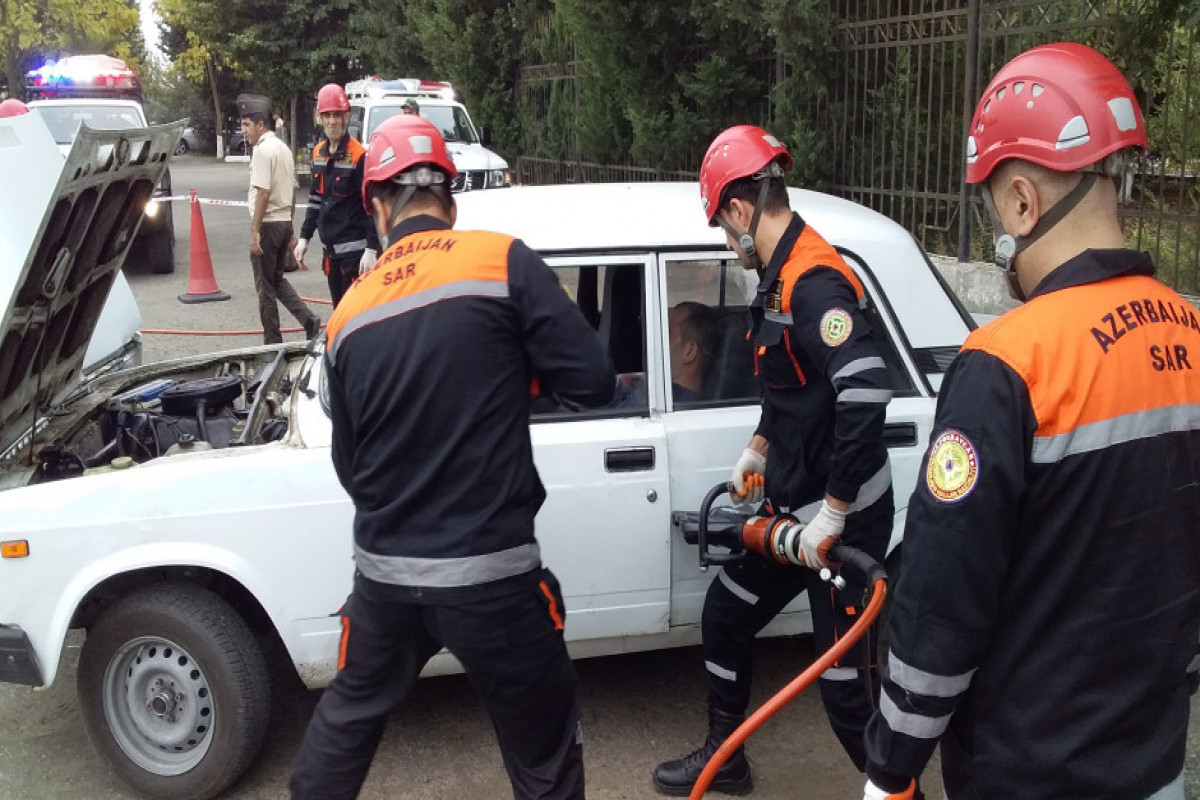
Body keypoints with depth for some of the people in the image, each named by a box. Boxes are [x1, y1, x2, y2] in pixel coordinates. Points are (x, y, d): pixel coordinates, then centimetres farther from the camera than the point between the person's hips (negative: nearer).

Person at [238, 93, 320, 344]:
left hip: (268, 224, -9)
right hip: (285, 222, 9)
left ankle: (273, 342, 7)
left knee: (265, 287, 1)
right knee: (277, 280, 20)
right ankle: (308, 320, 5)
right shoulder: (283, 148, 14)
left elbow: (263, 193, -21)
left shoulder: (262, 150, -14)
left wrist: (254, 231, -21)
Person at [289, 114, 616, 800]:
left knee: (350, 712, 30)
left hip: (384, 575, 5)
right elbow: (593, 382, -10)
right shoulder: (502, 261, -9)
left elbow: (349, 465, 12)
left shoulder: (349, 313, 5)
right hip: (489, 575, -4)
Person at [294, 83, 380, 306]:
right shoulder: (318, 152, 10)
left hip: (355, 249, -8)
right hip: (331, 248, 8)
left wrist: (371, 249, -19)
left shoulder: (359, 155, -14)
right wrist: (304, 237, 16)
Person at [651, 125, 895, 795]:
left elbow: (865, 393, -33)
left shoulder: (814, 283, -23)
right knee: (724, 617, 20)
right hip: (792, 507, 10)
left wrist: (833, 514, -28)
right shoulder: (782, 277, 9)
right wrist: (759, 449, 17)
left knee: (845, 678, -2)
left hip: (843, 520, -10)